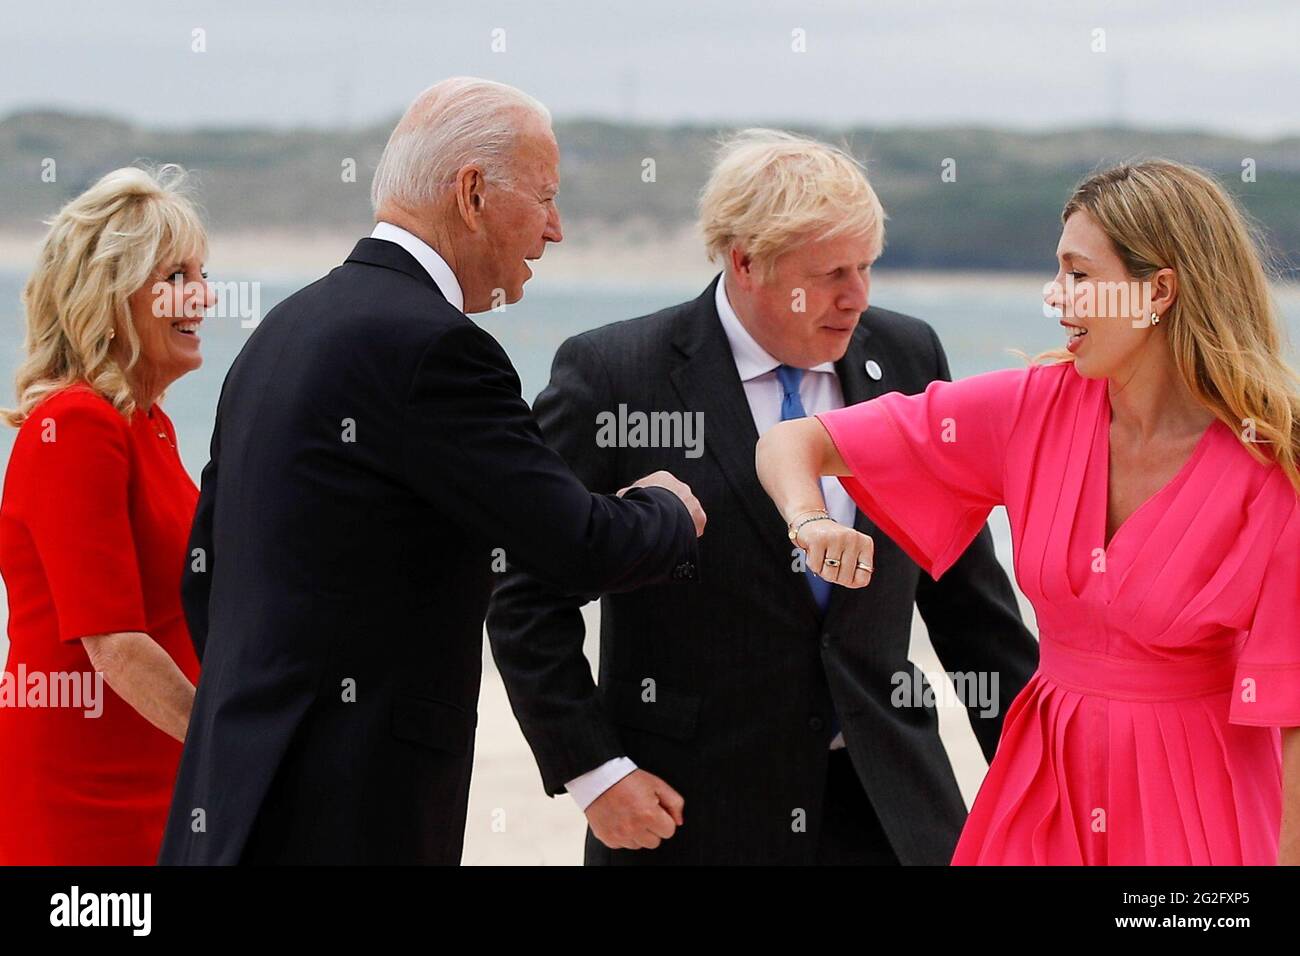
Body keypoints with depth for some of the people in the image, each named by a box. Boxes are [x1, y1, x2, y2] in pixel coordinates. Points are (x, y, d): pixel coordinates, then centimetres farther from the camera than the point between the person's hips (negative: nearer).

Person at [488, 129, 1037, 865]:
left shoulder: (906, 358, 5)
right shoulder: (614, 375, -9)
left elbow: (964, 585, 12)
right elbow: (528, 595, -6)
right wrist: (593, 771, -12)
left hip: (887, 805, 3)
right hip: (689, 809, -3)